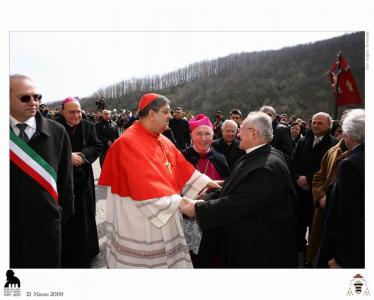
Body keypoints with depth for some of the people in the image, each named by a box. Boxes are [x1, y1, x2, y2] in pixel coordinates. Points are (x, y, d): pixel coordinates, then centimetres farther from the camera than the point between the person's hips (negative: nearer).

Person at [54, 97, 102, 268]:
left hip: (82, 179, 3)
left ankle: (84, 252, 32)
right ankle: (65, 257, 20)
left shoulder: (88, 126, 3)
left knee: (84, 217, 12)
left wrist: (81, 155, -18)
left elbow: (96, 147, -2)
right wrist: (68, 156, -21)